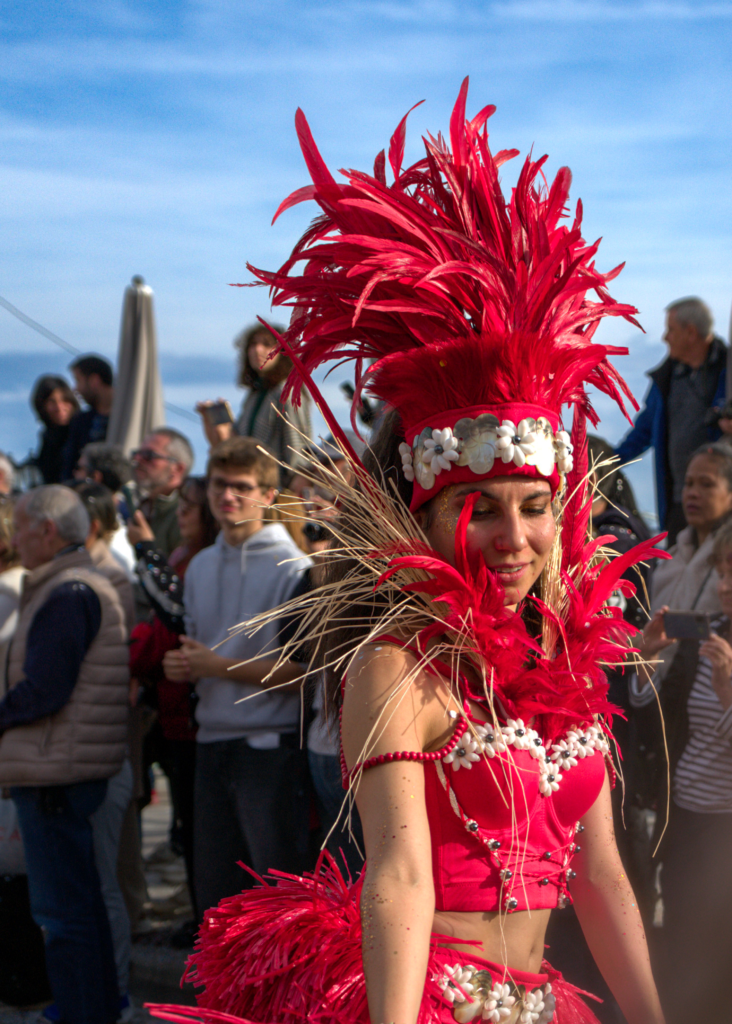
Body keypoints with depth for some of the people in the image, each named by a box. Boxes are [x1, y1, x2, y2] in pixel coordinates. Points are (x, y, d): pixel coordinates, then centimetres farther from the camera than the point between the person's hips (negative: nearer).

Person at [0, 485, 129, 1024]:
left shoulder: (67, 594, -17)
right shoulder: (95, 585, 17)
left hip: (55, 771, -11)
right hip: (76, 768, 11)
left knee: (62, 909, -5)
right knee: (82, 900, 19)